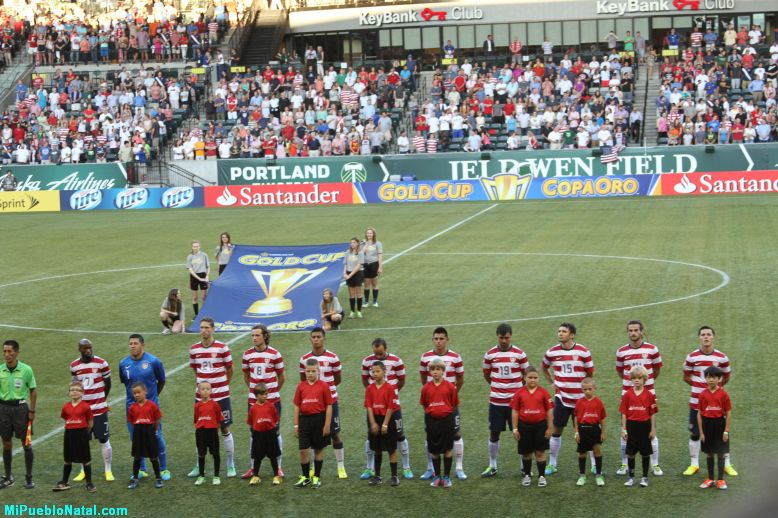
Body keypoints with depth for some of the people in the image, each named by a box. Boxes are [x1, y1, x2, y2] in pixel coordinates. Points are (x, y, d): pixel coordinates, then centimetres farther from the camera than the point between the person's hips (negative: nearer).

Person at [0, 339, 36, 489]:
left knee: (26, 443, 1)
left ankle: (29, 477, 11)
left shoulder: (26, 370, -6)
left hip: (20, 407, -2)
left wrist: (32, 411, -3)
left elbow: (33, 391, 1)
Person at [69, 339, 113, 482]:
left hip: (99, 409, -3)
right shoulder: (74, 366, 2)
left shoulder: (101, 363, -6)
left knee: (104, 440, 1)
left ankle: (108, 471, 11)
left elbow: (108, 384, 6)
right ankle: (84, 471, 19)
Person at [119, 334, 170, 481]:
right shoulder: (123, 364, -1)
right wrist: (133, 394, 13)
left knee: (157, 437, 0)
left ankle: (164, 469, 14)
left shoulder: (153, 361, -9)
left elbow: (161, 381, 5)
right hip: (132, 406, 3)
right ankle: (141, 470, 23)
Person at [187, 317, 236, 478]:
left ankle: (230, 465, 14)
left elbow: (229, 370, 3)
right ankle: (199, 466, 19)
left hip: (221, 396, -3)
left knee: (225, 430, 4)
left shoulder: (222, 348, -7)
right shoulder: (194, 349, 3)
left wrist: (222, 386, 9)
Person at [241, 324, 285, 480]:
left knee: (275, 432, 4)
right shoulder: (247, 354, 1)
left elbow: (281, 377, 4)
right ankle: (253, 468, 16)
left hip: (273, 400, -2)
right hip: (253, 400, 2)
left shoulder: (274, 354, -7)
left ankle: (278, 467, 13)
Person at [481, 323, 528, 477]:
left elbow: (526, 375, 6)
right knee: (494, 433, 6)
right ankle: (492, 466, 18)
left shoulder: (519, 354, -4)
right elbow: (486, 375, 13)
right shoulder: (490, 354, 0)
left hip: (515, 400, -1)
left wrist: (516, 387, 7)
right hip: (496, 400, 1)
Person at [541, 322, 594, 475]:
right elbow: (544, 368, 18)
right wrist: (552, 382, 9)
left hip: (580, 398, -2)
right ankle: (552, 464, 16)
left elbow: (590, 373, 3)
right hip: (561, 398, 2)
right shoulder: (552, 352, 0)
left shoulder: (583, 351, -7)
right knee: (556, 430, 5)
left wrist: (582, 386, -2)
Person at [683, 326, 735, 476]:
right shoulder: (692, 357, -2)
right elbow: (686, 377, 9)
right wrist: (698, 386, 7)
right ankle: (694, 464, 20)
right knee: (694, 434, 8)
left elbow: (726, 378, 10)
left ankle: (727, 464, 16)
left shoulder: (722, 358, -3)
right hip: (696, 402, 1)